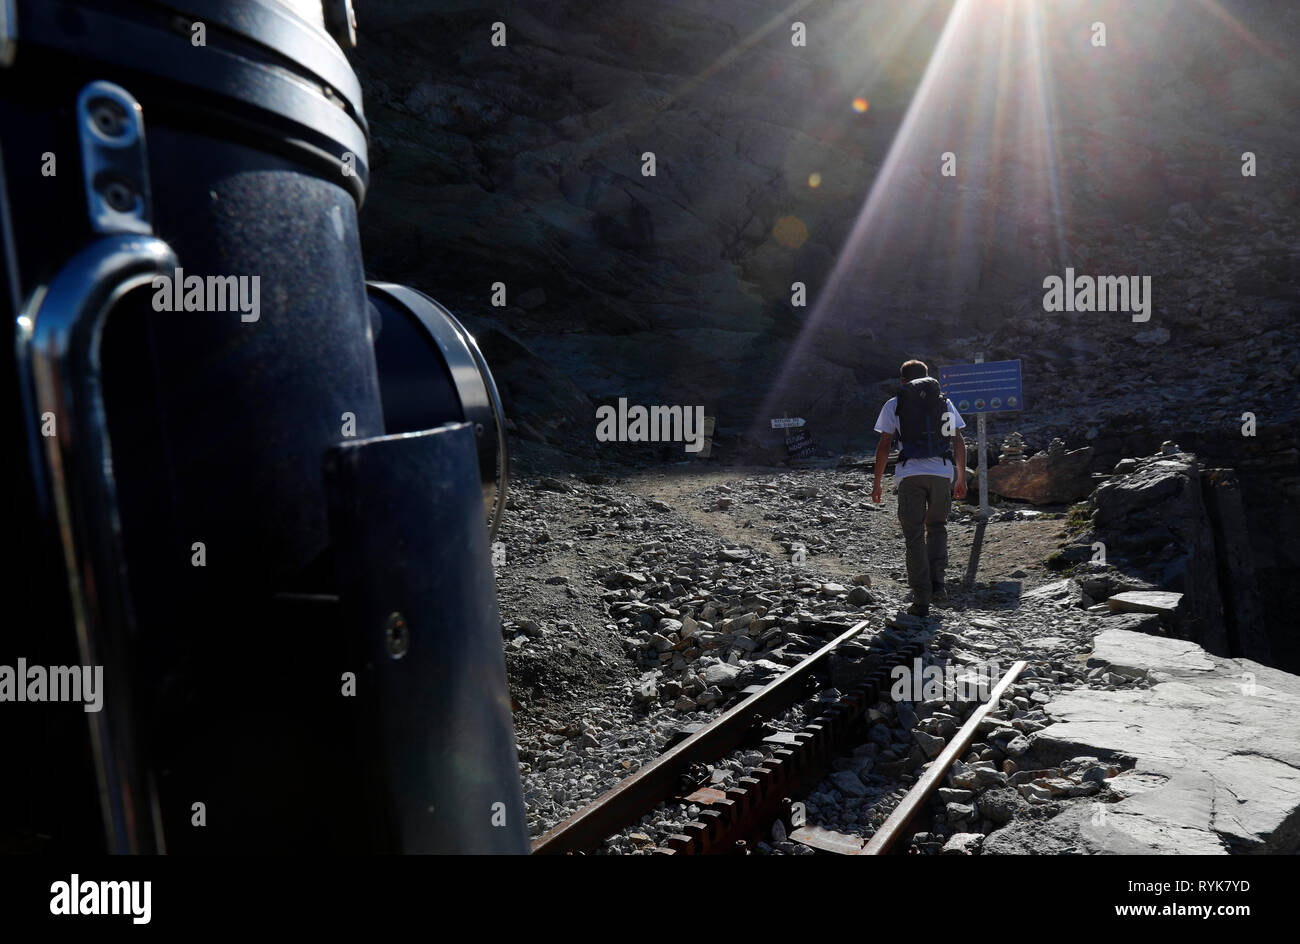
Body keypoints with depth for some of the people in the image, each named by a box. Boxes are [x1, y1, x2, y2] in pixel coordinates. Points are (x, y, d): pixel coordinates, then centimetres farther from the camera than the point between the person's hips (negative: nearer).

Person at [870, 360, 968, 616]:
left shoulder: (893, 405, 9)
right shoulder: (945, 403, 16)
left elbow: (884, 446, 3)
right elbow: (959, 443, 12)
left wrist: (877, 482, 8)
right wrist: (961, 478, 18)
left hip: (910, 474, -2)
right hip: (943, 472, 2)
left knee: (915, 536, 4)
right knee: (937, 527, 22)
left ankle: (921, 601, 2)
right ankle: (937, 583, 5)